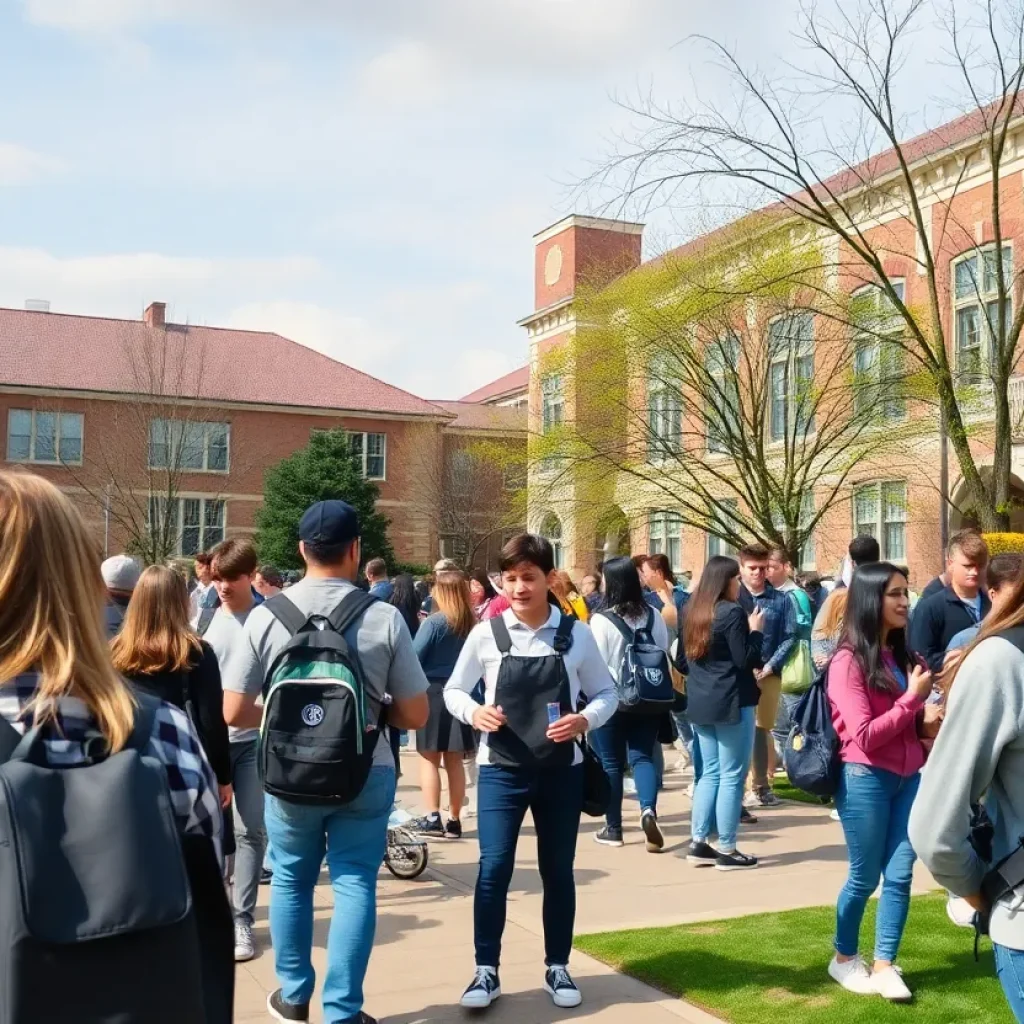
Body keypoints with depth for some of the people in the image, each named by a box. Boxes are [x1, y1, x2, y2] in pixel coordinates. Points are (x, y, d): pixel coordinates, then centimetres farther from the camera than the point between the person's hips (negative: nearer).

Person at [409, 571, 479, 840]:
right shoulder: (473, 624, 5)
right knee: (454, 761, 10)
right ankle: (454, 821, 14)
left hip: (433, 692, -5)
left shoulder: (434, 623, -10)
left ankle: (432, 819, -3)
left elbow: (414, 658, -10)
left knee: (429, 758, 2)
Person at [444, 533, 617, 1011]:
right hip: (500, 769, -1)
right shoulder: (486, 633, -5)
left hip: (561, 770, 1)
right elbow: (453, 690, 5)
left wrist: (585, 720, -16)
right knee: (493, 868, -5)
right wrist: (474, 712, -17)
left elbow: (606, 694, 5)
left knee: (558, 870, 11)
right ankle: (487, 970, 11)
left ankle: (557, 967, 28)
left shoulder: (577, 633, -4)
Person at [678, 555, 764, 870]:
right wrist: (756, 630, -3)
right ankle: (726, 851, 2)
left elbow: (683, 662, 15)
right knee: (732, 775, -1)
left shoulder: (692, 611, 9)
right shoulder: (732, 612, -14)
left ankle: (699, 844, 13)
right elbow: (746, 660, -15)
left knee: (710, 773, 14)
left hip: (700, 703, 8)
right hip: (731, 703, -8)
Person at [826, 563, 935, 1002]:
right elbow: (864, 737, -17)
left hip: (909, 777, 6)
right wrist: (913, 698, -17)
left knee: (900, 874, 4)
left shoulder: (904, 656, 9)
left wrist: (929, 717, -2)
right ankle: (844, 958, 26)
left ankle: (884, 964, 14)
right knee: (865, 877, 6)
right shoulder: (849, 662, -12)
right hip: (865, 779, -6)